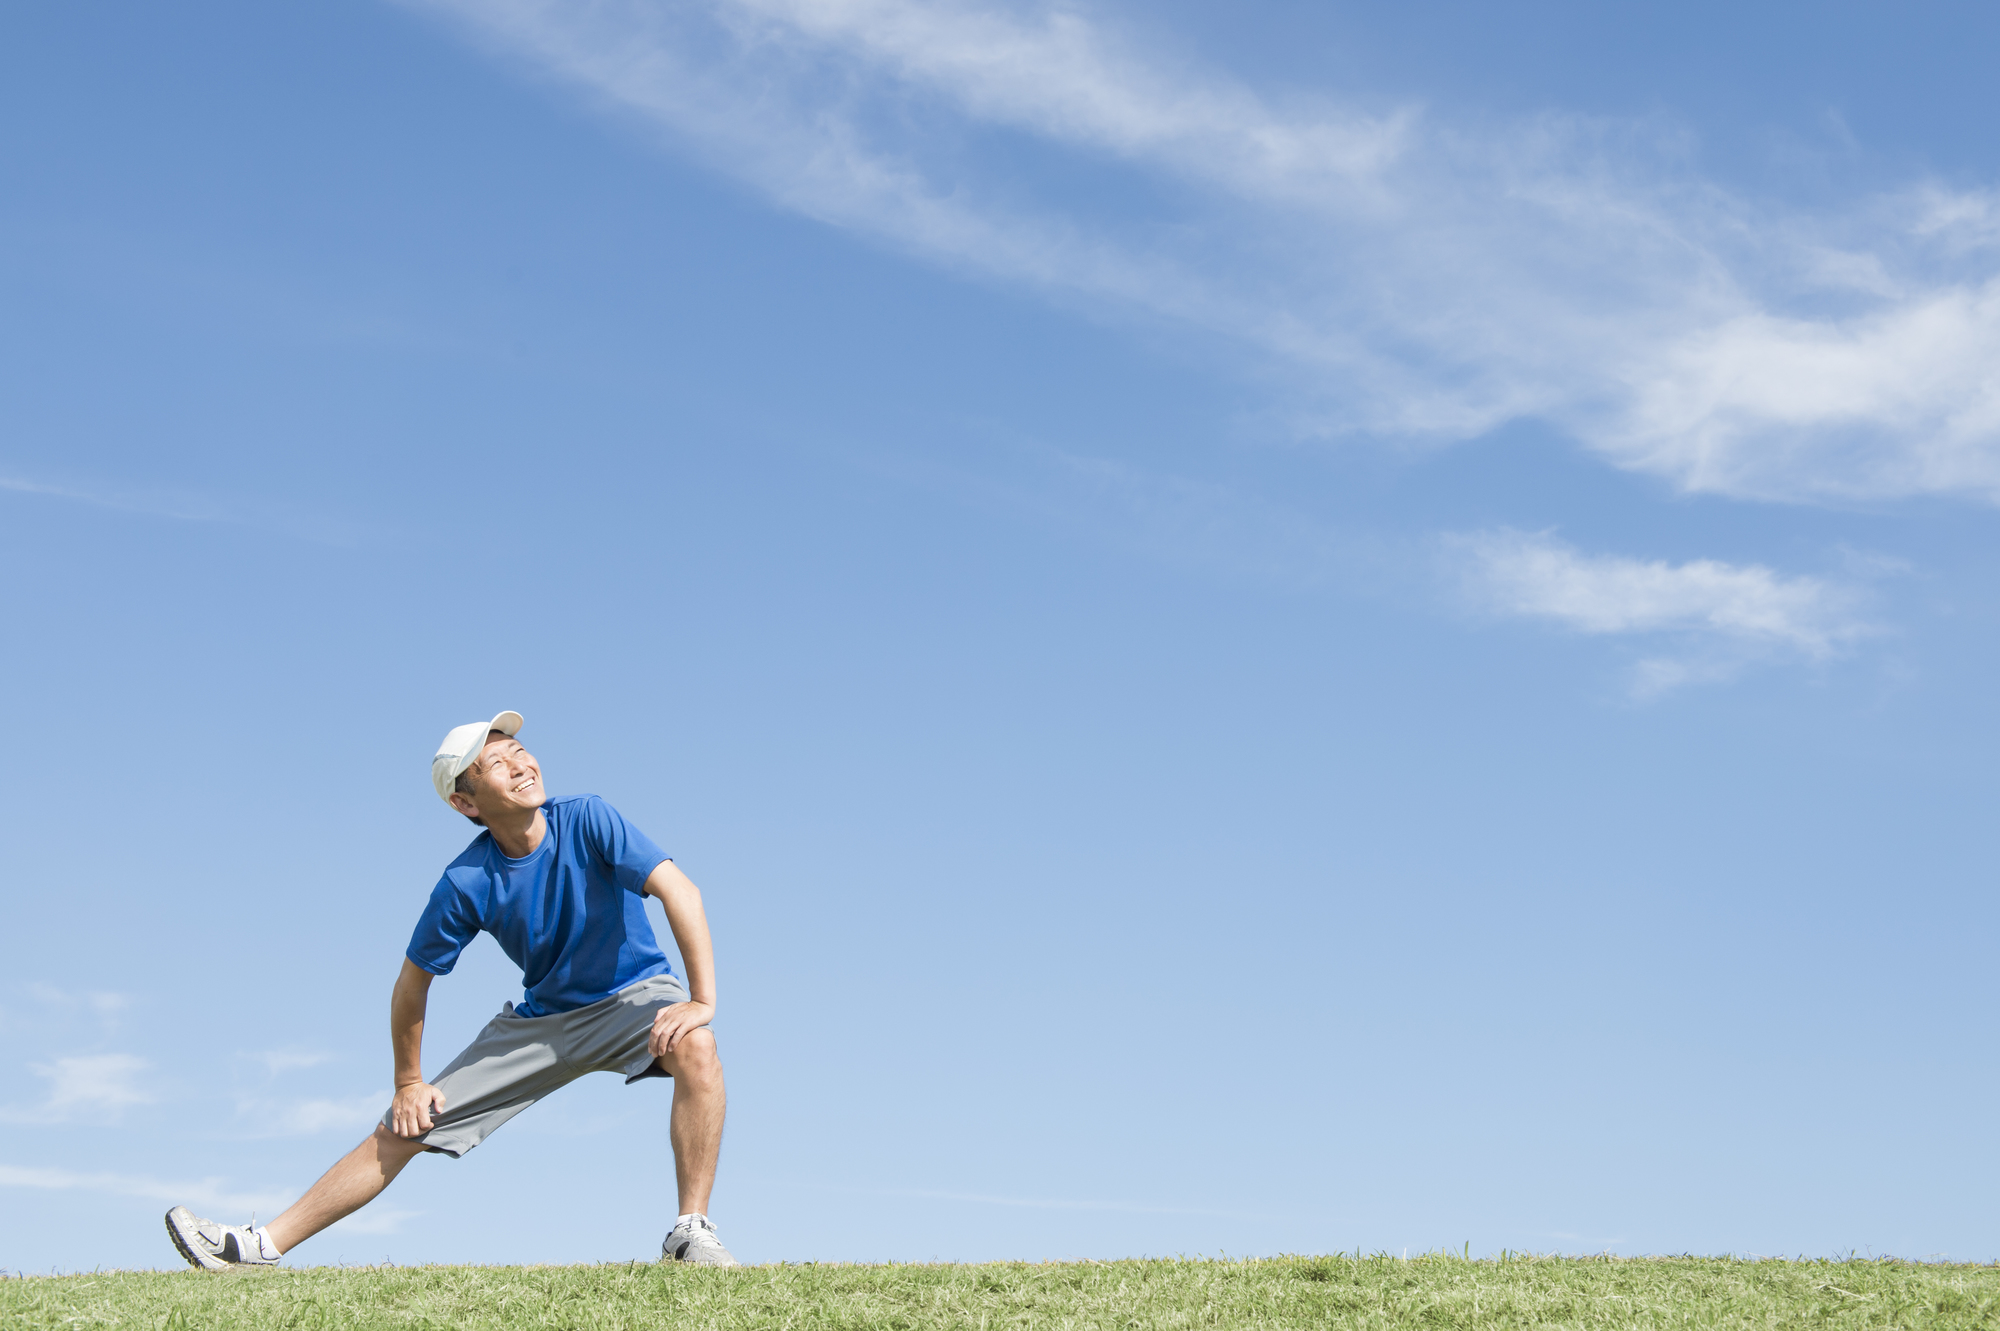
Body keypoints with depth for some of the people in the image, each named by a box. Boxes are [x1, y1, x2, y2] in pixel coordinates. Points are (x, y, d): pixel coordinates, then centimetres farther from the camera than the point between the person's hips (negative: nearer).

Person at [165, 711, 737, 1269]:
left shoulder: (587, 820, -21)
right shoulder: (465, 883, -15)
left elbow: (679, 890, -30)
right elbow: (413, 979, -1)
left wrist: (702, 1000, -38)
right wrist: (408, 1083, 3)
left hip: (634, 994, -2)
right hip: (541, 1014, 2)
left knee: (695, 1045, -37)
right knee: (404, 1128, 0)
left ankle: (690, 1234, -30)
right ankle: (262, 1247, 9)